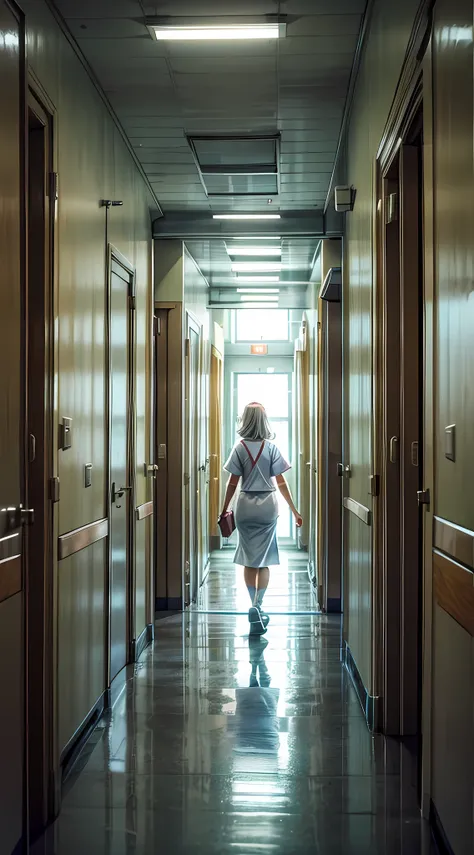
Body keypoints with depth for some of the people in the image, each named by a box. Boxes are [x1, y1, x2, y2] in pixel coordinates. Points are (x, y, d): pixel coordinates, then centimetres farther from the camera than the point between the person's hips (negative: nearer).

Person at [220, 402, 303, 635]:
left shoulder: (240, 448, -4)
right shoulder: (271, 447, -3)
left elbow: (232, 482, -4)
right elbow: (281, 482, -3)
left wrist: (224, 509, 6)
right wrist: (294, 510, 3)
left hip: (245, 506, 0)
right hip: (268, 505, 0)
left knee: (249, 559, 10)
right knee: (263, 561, 5)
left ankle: (256, 610, 11)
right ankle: (257, 606, -8)